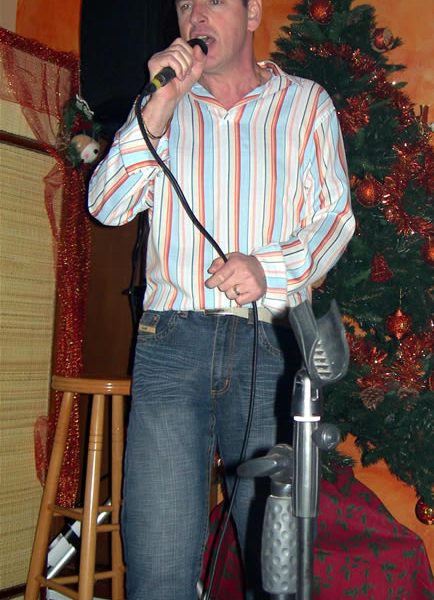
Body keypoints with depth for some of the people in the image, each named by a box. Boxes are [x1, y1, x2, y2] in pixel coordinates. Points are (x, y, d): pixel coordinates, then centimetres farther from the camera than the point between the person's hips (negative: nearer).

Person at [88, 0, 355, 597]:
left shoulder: (306, 103, 12)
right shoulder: (163, 106, 15)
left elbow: (335, 217, 6)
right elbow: (107, 207, 2)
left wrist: (271, 268, -13)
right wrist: (160, 105, -6)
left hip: (271, 343, 0)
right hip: (172, 340, 1)